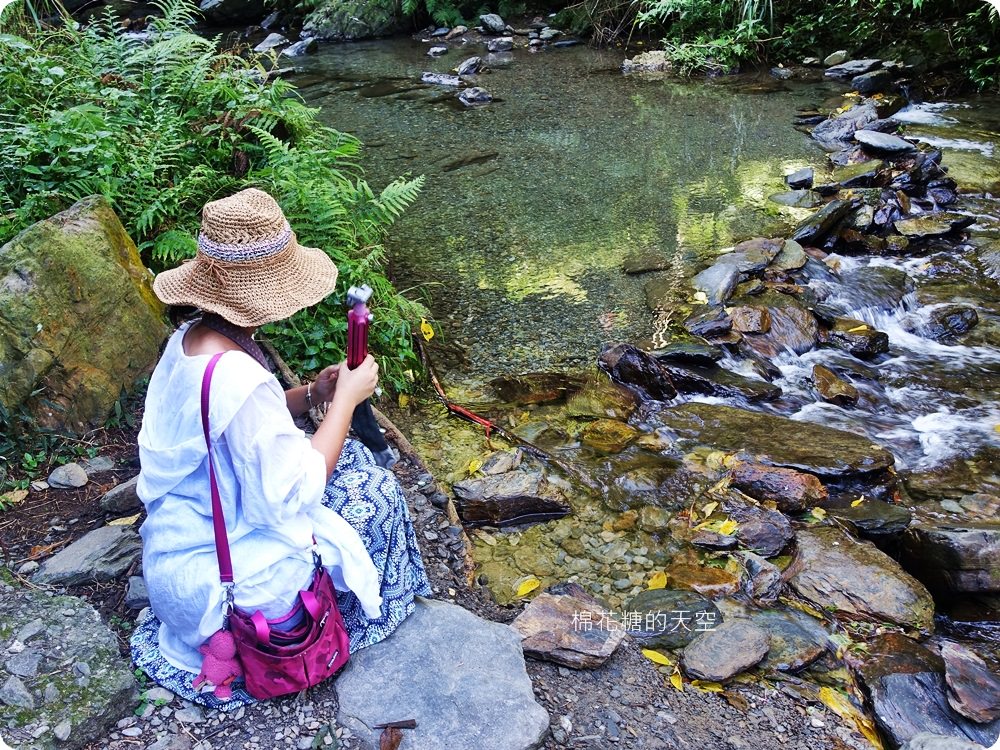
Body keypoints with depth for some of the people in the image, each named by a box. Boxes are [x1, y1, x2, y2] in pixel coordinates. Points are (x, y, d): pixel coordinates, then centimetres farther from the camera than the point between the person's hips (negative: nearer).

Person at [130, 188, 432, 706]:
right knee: (370, 490, 1)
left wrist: (310, 395, -3)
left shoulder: (187, 341, -4)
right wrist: (345, 399, -17)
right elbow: (293, 492, -26)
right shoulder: (238, 378, -33)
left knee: (344, 457, 14)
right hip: (214, 581, -8)